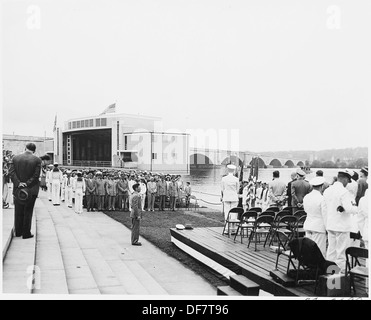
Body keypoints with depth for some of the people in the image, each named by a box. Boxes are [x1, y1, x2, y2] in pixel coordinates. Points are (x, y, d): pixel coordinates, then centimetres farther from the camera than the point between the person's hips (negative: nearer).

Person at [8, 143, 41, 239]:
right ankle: (26, 233, 9)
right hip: (31, 190, -3)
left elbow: (11, 172, -7)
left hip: (18, 189, 3)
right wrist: (27, 184, -13)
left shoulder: (15, 158, 1)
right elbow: (36, 175, -14)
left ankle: (18, 232, 23)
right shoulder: (37, 160, -8)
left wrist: (18, 183, -13)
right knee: (28, 212, 6)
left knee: (18, 212, 15)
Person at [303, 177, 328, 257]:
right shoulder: (322, 199, -15)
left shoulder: (306, 197, 4)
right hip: (319, 226, -7)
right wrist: (327, 229, -6)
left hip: (307, 225, 7)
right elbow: (325, 216, -12)